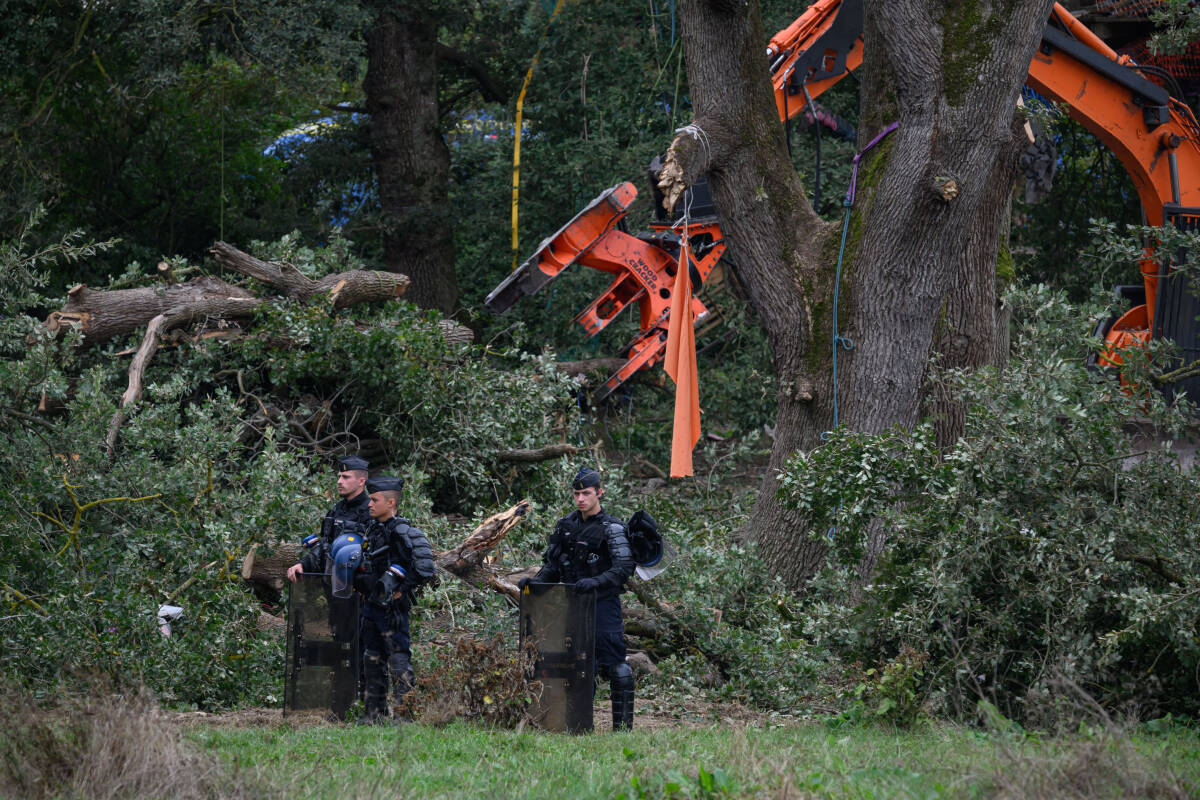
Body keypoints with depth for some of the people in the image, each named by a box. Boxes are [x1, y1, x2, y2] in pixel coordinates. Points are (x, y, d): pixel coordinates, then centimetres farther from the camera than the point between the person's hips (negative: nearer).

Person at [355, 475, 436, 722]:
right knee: (373, 660, 14)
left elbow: (421, 569, -21)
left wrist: (402, 589, -17)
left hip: (392, 608, -10)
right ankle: (376, 712, 21)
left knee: (398, 660, -7)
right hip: (372, 605, 10)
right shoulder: (374, 528, 11)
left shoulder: (399, 531, -16)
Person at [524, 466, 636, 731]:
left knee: (612, 663, -9)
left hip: (603, 603, -6)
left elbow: (625, 568, -19)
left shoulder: (611, 529, -9)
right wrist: (536, 581, -1)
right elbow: (552, 565, 16)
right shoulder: (567, 525, 11)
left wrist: (595, 582, -31)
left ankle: (623, 725, -5)